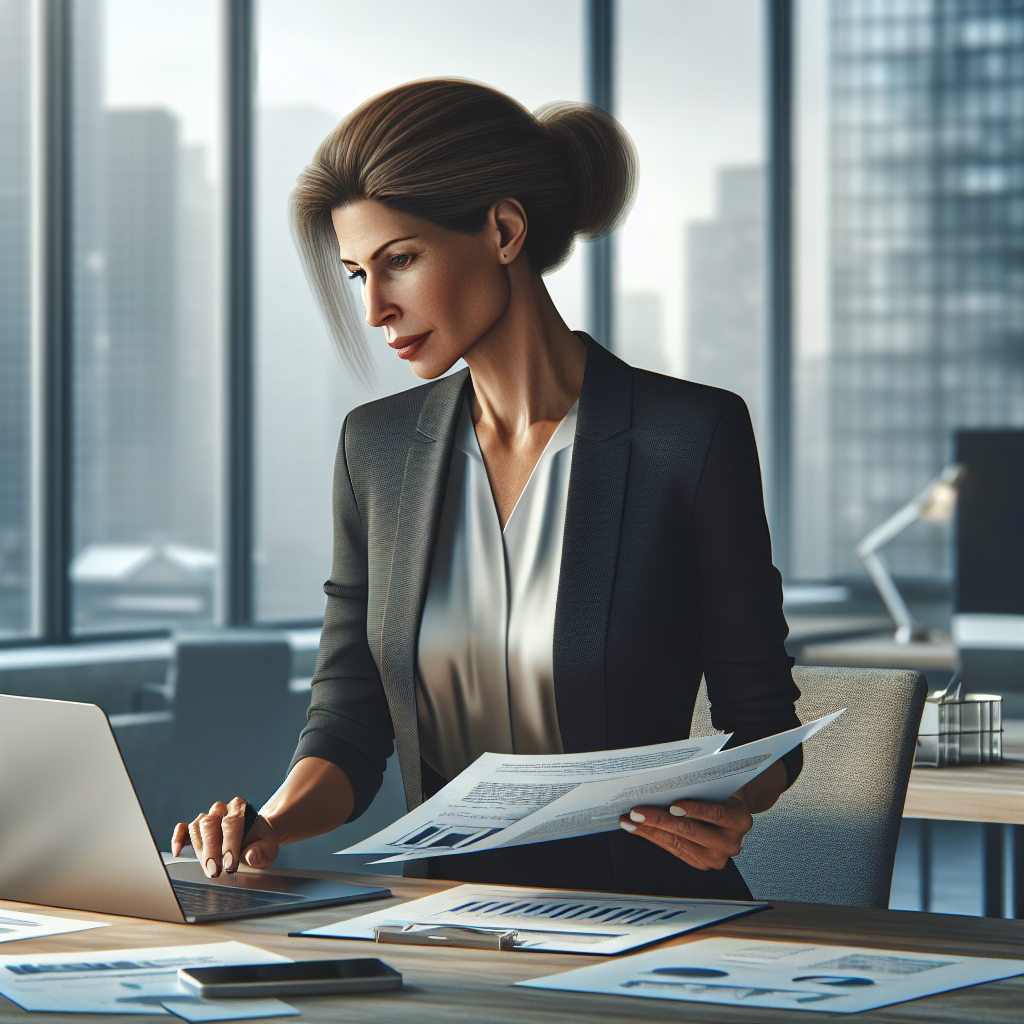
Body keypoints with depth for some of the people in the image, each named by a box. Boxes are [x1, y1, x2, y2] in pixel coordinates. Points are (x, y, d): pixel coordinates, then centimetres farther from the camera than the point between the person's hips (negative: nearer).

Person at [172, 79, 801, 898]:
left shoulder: (691, 434, -5)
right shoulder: (378, 446, 9)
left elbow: (761, 716, 3)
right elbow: (351, 716, 10)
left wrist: (729, 806, -19)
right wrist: (276, 823, -11)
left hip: (646, 913, -3)